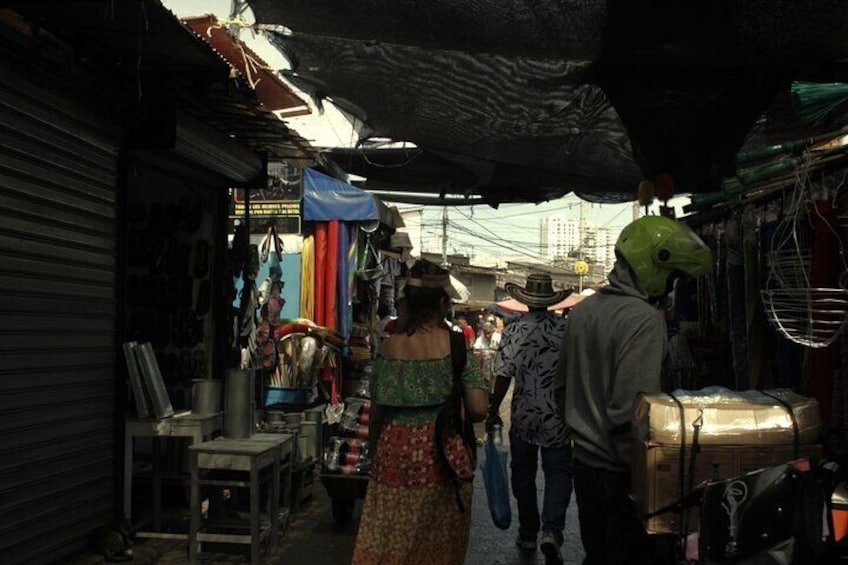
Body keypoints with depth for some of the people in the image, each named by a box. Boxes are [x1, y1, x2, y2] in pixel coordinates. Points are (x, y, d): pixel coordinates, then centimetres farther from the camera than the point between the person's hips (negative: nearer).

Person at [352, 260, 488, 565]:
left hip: (395, 450, 2)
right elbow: (478, 410, -11)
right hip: (441, 452, -2)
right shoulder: (455, 345, -8)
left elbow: (376, 413, 2)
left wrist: (375, 452, 17)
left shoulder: (389, 346, -2)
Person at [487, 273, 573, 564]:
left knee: (523, 475, 15)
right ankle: (552, 532, -12)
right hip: (559, 417, 0)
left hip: (524, 416, 0)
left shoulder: (514, 331, -8)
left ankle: (528, 535, 25)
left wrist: (493, 412, 0)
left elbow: (503, 375, -10)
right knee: (558, 474, 6)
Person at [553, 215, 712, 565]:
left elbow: (562, 387, 15)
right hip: (619, 472, -8)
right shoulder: (645, 320, -21)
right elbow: (629, 412, -26)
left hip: (583, 462, 8)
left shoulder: (582, 311, 6)